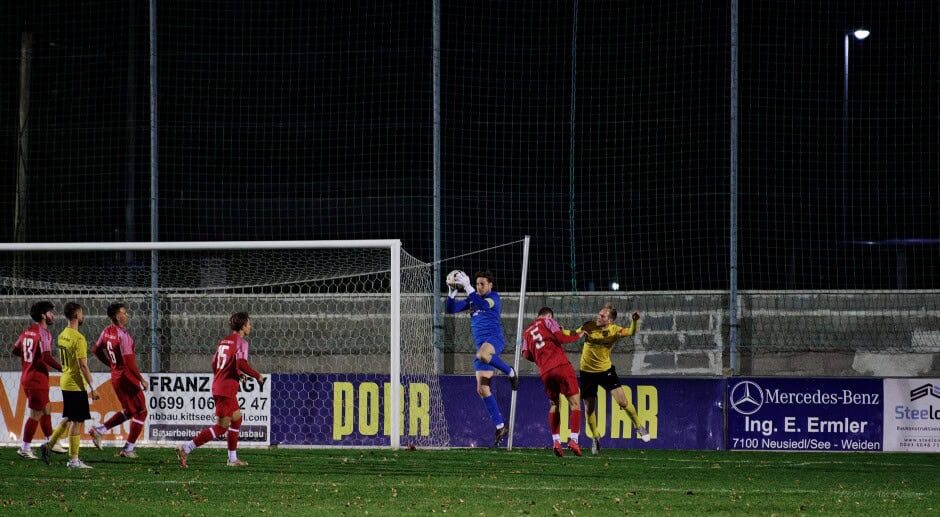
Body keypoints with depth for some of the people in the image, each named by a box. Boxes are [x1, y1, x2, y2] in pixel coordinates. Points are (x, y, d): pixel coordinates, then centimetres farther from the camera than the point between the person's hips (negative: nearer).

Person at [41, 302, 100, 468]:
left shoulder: (62, 335, 9)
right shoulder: (78, 338, -18)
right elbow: (83, 365, -20)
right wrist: (93, 387, -18)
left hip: (65, 383, 9)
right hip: (76, 385, -9)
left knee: (69, 419, 20)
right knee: (77, 421, -2)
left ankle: (48, 445, 17)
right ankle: (73, 460, 0)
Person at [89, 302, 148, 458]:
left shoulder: (107, 332, 4)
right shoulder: (123, 335, -22)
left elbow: (96, 350, 18)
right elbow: (129, 361, -24)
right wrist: (141, 380, -16)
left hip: (115, 377, 9)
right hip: (128, 378, -9)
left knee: (128, 411, 24)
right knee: (141, 412, 4)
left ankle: (99, 430, 15)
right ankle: (128, 449, 5)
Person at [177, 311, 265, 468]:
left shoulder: (223, 341, 16)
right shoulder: (241, 342, -9)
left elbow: (214, 365, 19)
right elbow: (241, 364, -23)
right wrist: (258, 376, -10)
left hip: (218, 385, 9)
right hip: (227, 388, -9)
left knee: (237, 419, 22)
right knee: (221, 427, -9)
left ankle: (233, 459, 26)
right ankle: (186, 449, -16)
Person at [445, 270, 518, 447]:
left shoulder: (494, 297, 2)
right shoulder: (472, 299, 20)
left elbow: (483, 304, -20)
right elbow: (450, 309, 14)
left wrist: (467, 287, -26)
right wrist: (452, 292, -2)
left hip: (494, 339, -7)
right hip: (481, 345, 7)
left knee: (482, 354, -44)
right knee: (482, 389, -1)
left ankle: (510, 372, -16)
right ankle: (500, 427, 6)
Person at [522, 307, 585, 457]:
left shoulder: (527, 332, 21)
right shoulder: (547, 322, 8)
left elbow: (526, 354, 11)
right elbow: (560, 337, -6)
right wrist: (577, 336, 7)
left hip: (545, 372, 5)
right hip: (561, 365, -5)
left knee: (553, 405, 19)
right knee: (575, 403, -1)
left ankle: (556, 441, 5)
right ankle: (574, 440, -14)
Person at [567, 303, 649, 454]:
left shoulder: (613, 330, -10)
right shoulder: (589, 326, -6)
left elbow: (631, 332, -23)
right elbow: (574, 334, 8)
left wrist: (635, 320, -41)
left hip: (606, 370, -2)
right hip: (587, 372, 2)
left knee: (622, 401, -11)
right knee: (589, 407, 4)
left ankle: (639, 427, 12)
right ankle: (595, 438, 25)